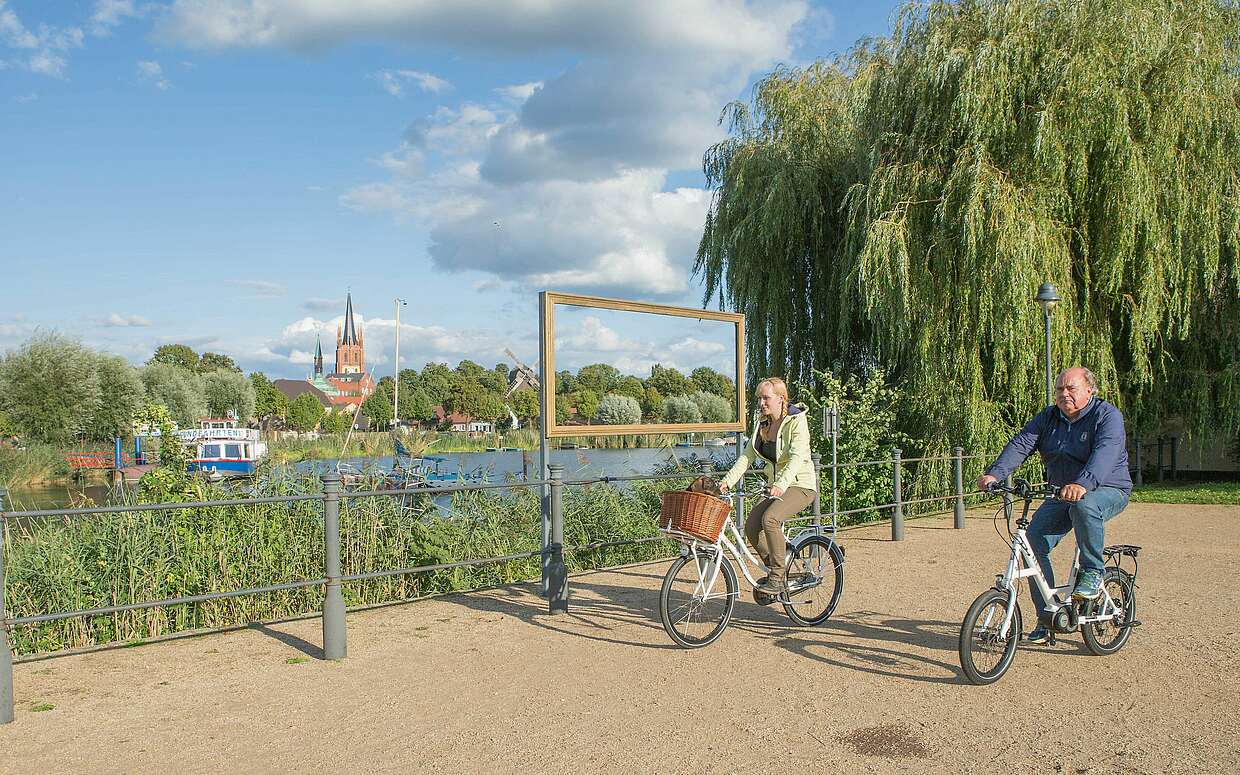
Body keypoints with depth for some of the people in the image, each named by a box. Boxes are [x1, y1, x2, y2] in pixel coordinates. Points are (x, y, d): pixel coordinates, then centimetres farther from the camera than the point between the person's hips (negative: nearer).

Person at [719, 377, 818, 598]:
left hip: (800, 485, -7)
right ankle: (776, 571, 11)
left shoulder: (797, 421, -14)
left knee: (769, 518, -30)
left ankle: (777, 578, -19)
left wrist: (781, 484, -43)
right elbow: (747, 456, 4)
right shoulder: (762, 425, 8)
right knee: (751, 526, -10)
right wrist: (727, 481, -10)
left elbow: (796, 458, -28)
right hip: (777, 487, 7)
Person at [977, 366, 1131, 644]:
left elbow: (1105, 453, -31)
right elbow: (1020, 444, -9)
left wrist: (1083, 484, -50)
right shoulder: (1048, 417, 4)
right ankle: (1047, 618, -2)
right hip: (1062, 494, 6)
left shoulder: (1107, 415, -13)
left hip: (1107, 490, -5)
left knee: (1083, 506, -39)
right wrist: (995, 473, -28)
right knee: (1034, 540, -11)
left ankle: (1092, 574, -17)